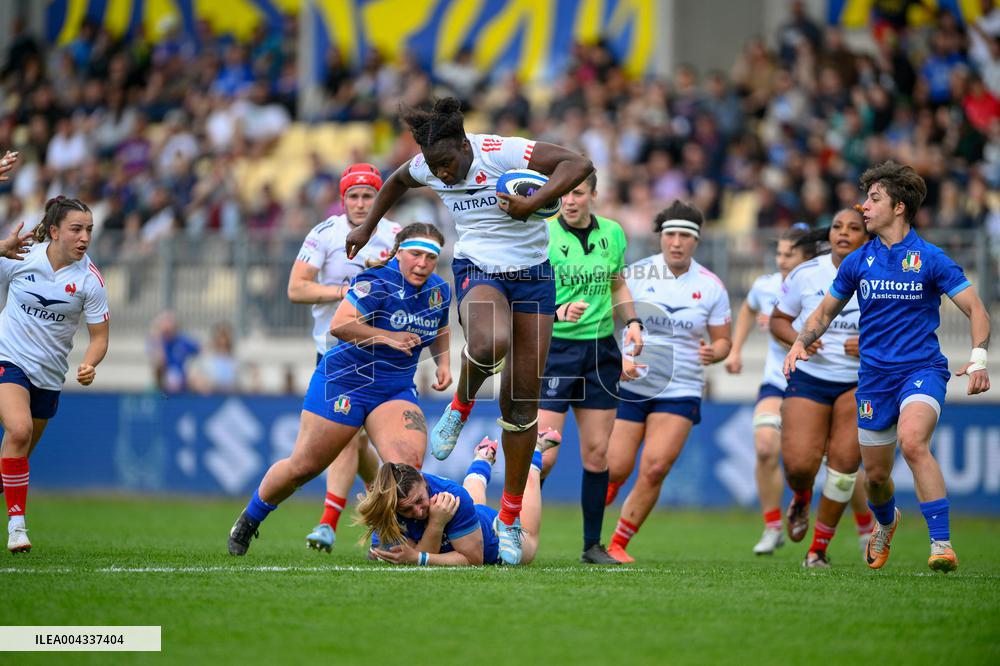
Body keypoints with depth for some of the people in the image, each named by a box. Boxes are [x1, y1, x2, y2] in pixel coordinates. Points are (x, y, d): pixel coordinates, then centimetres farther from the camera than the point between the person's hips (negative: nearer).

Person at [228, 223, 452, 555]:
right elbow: (339, 325, -33)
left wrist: (443, 362, 7)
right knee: (303, 466, 5)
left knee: (408, 465, -21)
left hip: (397, 391, 5)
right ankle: (248, 521, 29)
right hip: (345, 381, -5)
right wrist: (387, 337, -35)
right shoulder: (378, 282, -21)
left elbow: (439, 330, 24)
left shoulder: (439, 291, 2)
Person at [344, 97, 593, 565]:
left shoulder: (504, 153, -17)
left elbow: (579, 165, -20)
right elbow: (397, 182, 21)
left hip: (532, 276, -1)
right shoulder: (425, 167, -3)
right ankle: (461, 405, -3)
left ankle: (510, 517, 12)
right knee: (490, 341, -37)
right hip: (477, 271, 1)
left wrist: (533, 203, -28)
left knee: (523, 399, 0)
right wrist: (367, 228, 26)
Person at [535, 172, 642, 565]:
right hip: (554, 350, -5)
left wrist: (632, 321, 6)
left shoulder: (613, 233, 6)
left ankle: (592, 545, 15)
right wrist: (557, 311, -29)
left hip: (601, 351, 5)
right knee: (544, 455, -12)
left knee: (597, 453, 6)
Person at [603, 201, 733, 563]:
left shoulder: (711, 286, 1)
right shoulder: (634, 274, -3)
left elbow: (722, 340, 10)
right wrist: (619, 360, -17)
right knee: (616, 469, -5)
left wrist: (714, 352, -14)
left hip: (680, 391, 1)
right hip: (629, 385, -1)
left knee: (654, 469, -14)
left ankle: (619, 543, 2)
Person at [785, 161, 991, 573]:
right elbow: (826, 312, 19)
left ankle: (942, 545, -31)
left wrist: (978, 360, -23)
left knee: (912, 442, -32)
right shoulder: (858, 262, 7)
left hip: (922, 369, -4)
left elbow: (976, 310, -6)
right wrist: (800, 344, 0)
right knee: (876, 474, 10)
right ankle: (885, 523, 46)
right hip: (875, 377, 4)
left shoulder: (929, 259, -5)